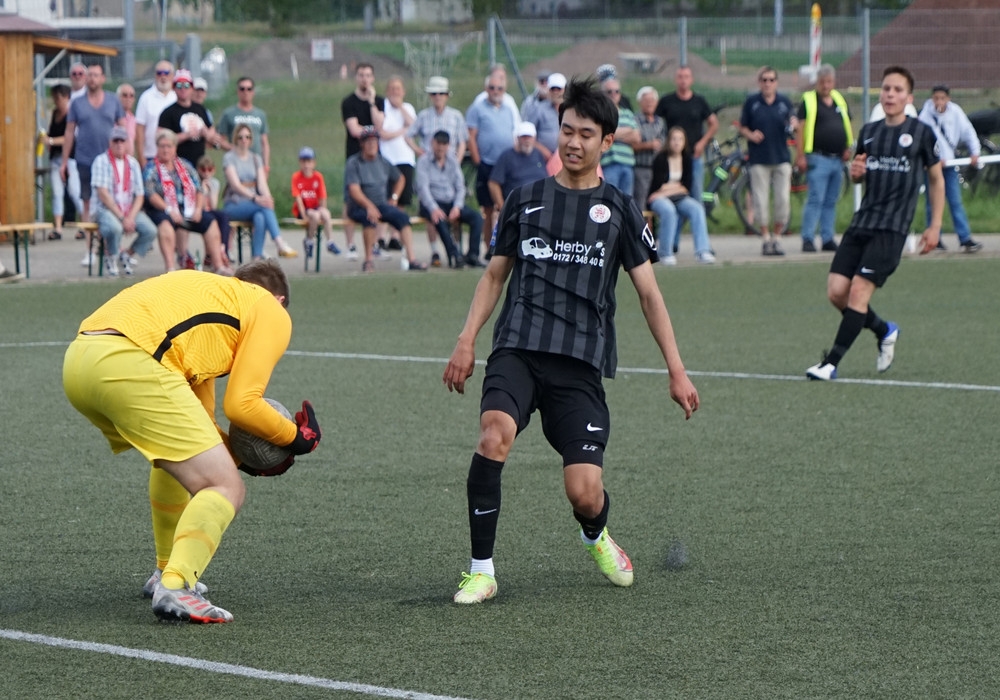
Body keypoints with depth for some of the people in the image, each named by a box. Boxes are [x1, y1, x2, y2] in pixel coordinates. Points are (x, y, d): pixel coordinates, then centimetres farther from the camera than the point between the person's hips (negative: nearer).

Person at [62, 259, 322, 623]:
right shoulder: (271, 310, 14)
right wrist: (295, 437, 18)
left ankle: (167, 571, 41)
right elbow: (241, 404, 3)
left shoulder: (213, 292, 37)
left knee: (175, 456, 35)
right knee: (225, 489, -5)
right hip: (130, 367, -9)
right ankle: (175, 589, -23)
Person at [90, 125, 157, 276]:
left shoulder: (133, 163, 11)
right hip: (106, 209, -4)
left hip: (130, 211, 5)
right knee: (114, 227, -37)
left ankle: (127, 254, 7)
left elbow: (139, 196, 7)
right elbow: (103, 193, -12)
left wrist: (131, 217, -11)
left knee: (151, 230, -20)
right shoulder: (101, 161, -4)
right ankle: (111, 258, -6)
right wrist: (122, 217, -17)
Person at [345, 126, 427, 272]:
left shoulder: (383, 162, 11)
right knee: (370, 218, -37)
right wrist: (369, 206, -31)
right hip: (359, 207, -5)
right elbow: (354, 190, -17)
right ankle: (368, 260, -29)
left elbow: (400, 178, 29)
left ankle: (411, 259, -26)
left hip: (381, 204, 5)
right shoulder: (353, 163, -5)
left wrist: (394, 198, 14)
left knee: (402, 217, -21)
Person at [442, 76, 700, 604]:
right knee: (494, 436, -30)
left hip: (581, 362, 0)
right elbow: (495, 274, 20)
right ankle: (481, 571, -19)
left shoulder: (619, 210, 10)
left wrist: (676, 369, 5)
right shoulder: (525, 200, 13)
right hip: (517, 348, 0)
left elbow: (648, 292, 11)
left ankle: (596, 537, 30)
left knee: (584, 494, -10)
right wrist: (467, 340, 8)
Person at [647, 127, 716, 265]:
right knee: (668, 210, -38)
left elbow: (687, 188, 2)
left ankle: (702, 251, -32)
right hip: (659, 199, -4)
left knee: (697, 208, -26)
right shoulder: (660, 159, -7)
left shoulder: (686, 158, 8)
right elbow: (660, 186, -11)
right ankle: (666, 254, -30)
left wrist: (668, 189, -8)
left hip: (679, 198, 4)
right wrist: (678, 186, -1)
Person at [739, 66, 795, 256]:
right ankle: (766, 239, 9)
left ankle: (777, 238, 10)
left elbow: (790, 125, 14)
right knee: (761, 200, -2)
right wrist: (751, 135, -12)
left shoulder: (785, 102, 8)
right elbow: (742, 127, 8)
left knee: (783, 199, -2)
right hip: (759, 159, -1)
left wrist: (793, 125, -8)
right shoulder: (752, 102, 3)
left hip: (781, 158, 1)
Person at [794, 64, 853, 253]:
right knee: (815, 199, -11)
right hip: (818, 158, -6)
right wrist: (800, 156, -15)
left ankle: (828, 239, 13)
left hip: (838, 159, 6)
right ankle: (808, 239, -10)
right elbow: (800, 129, -8)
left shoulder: (840, 100, 15)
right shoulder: (809, 100, -3)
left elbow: (848, 125, 22)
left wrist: (848, 148, 7)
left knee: (831, 202, 9)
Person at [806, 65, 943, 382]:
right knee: (836, 291, -3)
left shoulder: (921, 132, 0)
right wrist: (855, 171, 0)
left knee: (858, 290, -15)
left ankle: (831, 363, -12)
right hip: (861, 222, 5)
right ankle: (884, 331, 23)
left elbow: (936, 179, 9)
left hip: (892, 228, -5)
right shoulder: (869, 132, 13)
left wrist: (935, 225, 3)